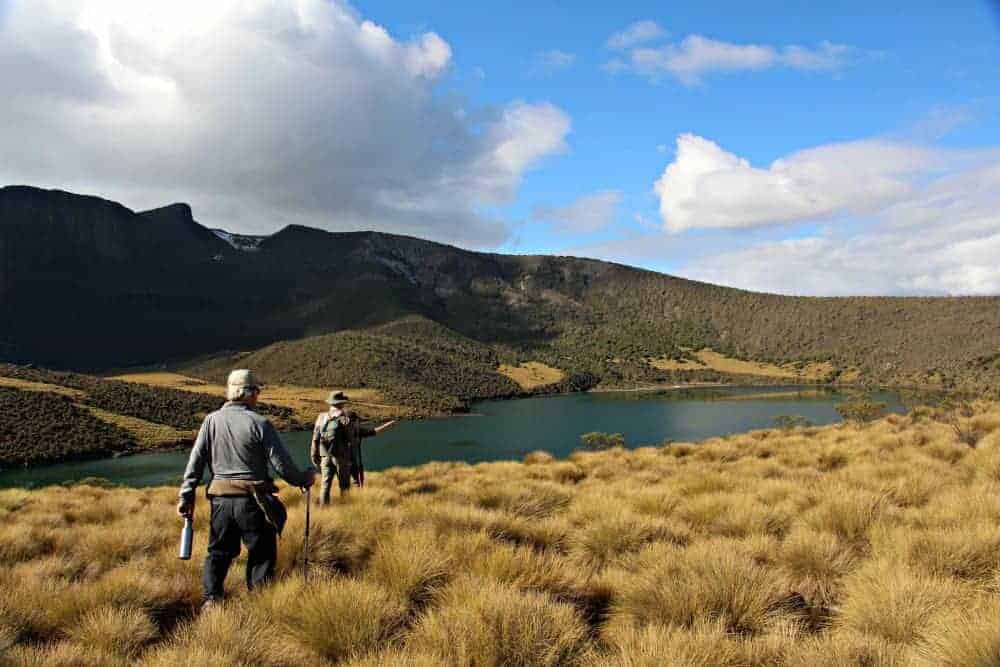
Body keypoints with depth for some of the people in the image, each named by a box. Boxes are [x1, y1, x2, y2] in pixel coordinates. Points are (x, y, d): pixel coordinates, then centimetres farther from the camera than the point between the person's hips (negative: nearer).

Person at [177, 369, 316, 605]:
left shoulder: (211, 421, 0)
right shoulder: (259, 423, -11)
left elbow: (195, 462, 2)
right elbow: (281, 464, -10)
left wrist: (186, 497, 9)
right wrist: (304, 479, 6)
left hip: (221, 499, 4)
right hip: (253, 500, -4)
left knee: (218, 551, 19)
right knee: (261, 555, 11)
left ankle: (211, 600, 17)